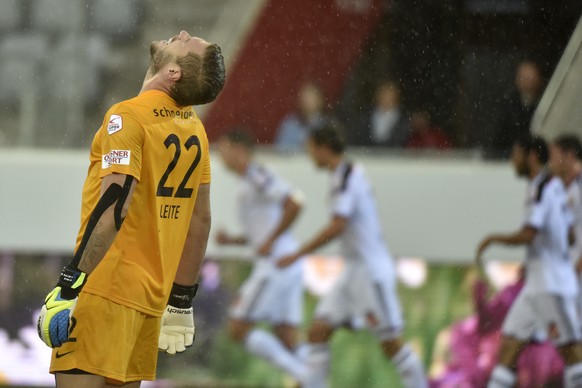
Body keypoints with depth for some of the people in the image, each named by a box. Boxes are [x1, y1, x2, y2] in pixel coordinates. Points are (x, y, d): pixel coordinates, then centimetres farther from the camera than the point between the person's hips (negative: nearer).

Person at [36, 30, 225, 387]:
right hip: (151, 296, 7)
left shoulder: (129, 116, -11)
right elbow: (200, 219, 14)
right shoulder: (195, 130, 11)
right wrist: (181, 300, 20)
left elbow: (114, 206, -19)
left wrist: (70, 286, -20)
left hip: (105, 290, -7)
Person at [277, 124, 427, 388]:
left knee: (390, 341, -5)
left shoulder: (346, 178, -15)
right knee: (318, 330, 2)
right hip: (354, 270, 10)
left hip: (371, 271, -10)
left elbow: (337, 226, -24)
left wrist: (297, 255, -19)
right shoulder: (352, 173, 14)